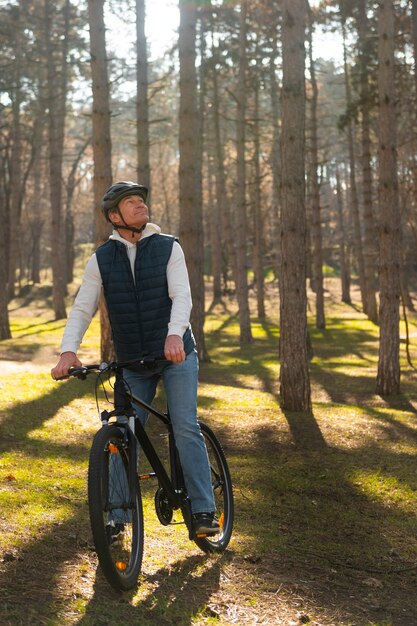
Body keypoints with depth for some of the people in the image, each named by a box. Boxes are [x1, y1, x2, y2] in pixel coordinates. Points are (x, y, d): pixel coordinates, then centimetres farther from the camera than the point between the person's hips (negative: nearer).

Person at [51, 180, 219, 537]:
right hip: (131, 362, 2)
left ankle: (204, 510, -6)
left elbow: (182, 296, -13)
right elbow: (82, 308, -2)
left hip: (176, 353, -2)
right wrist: (69, 350, -20)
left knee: (186, 429, -10)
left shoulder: (168, 248, -1)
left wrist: (174, 334, -34)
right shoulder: (101, 260, 3)